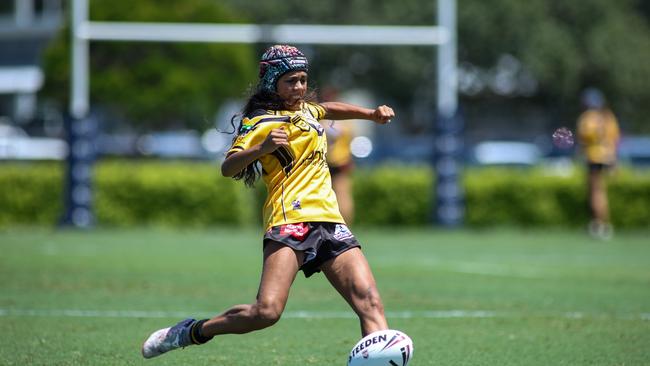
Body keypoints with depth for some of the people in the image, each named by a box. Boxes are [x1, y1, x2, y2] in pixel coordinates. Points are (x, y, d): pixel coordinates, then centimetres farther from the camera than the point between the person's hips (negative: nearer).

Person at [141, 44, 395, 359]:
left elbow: (328, 109, 48)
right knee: (266, 311, -21)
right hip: (291, 220, -7)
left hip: (329, 221, 7)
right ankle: (193, 332, 0)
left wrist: (371, 114, 44)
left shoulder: (303, 107, 23)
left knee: (370, 303, -12)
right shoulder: (261, 122, 0)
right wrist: (261, 148, -28)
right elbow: (228, 168, -13)